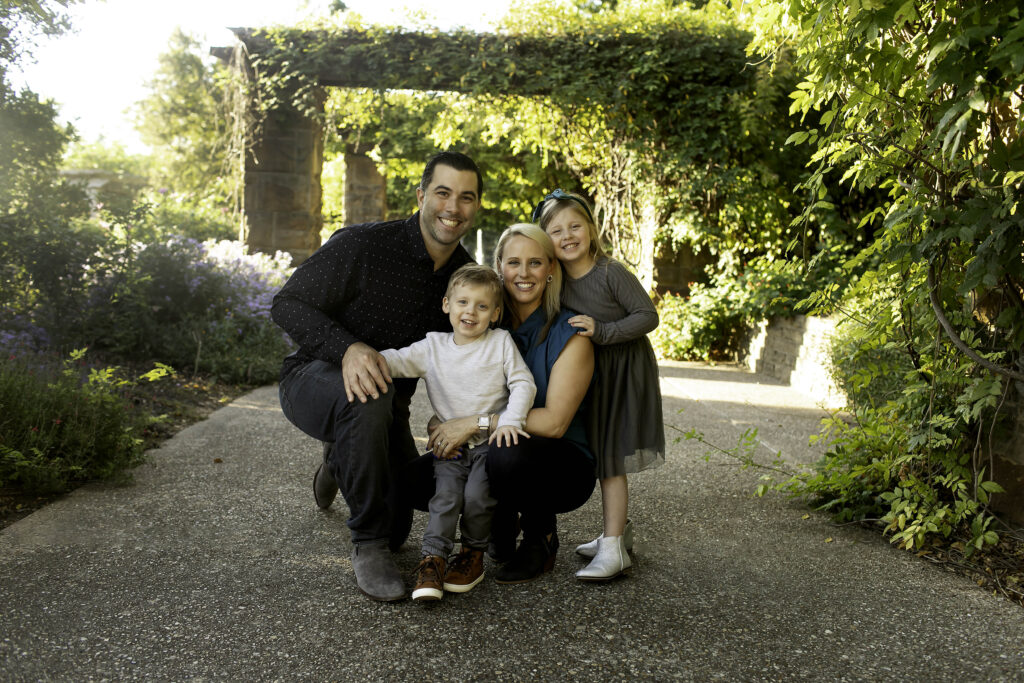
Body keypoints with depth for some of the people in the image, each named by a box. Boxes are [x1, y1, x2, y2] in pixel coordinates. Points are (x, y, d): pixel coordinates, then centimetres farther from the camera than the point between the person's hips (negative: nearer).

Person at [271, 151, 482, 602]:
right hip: (314, 378, -5)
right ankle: (368, 547, -25)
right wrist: (347, 347, -37)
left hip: (388, 400, 6)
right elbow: (287, 305, -20)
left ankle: (342, 458, 38)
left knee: (395, 528, 6)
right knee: (369, 401, -42)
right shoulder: (362, 245, -21)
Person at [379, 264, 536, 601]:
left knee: (477, 495, -19)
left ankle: (473, 553, 4)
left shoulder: (501, 342, 2)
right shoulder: (433, 346, 7)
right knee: (445, 496, -18)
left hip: (490, 440, -2)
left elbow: (523, 383, -3)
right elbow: (398, 360, 2)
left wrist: (510, 421, -17)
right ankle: (432, 559, -14)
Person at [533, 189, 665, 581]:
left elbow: (648, 316, -19)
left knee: (611, 457, -9)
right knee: (600, 455, 14)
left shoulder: (611, 273, -19)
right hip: (590, 374, 7)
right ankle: (619, 529, 30)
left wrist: (601, 331, -28)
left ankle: (613, 549, -6)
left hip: (624, 371, -7)